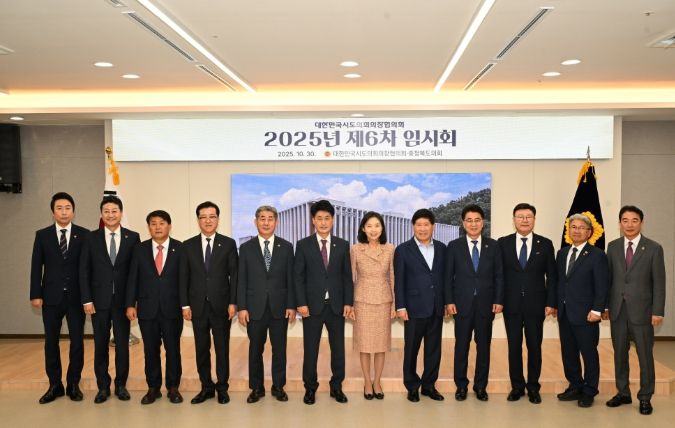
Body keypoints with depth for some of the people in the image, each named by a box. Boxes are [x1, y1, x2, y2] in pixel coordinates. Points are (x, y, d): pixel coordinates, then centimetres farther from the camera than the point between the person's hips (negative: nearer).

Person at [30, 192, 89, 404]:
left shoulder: (84, 235, -1)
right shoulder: (42, 235, 4)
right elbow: (36, 266, 3)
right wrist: (36, 294, -3)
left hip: (76, 297, -1)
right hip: (51, 297, 1)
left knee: (77, 342, 4)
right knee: (51, 342, 8)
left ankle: (73, 384, 18)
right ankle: (55, 385, 20)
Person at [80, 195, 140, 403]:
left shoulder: (133, 237, 0)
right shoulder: (91, 238, 2)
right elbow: (84, 271, 1)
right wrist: (87, 300, -6)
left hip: (122, 300, 0)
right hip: (99, 300, 1)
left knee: (122, 344, 7)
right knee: (101, 345, 8)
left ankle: (121, 385, 20)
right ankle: (103, 386, 20)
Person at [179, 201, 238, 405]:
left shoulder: (228, 244, 1)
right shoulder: (188, 245, 6)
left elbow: (234, 275, -1)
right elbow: (183, 277, 5)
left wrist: (233, 302, -7)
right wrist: (185, 305, -1)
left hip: (221, 305, -2)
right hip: (198, 306, 2)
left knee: (222, 348, 5)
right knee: (201, 348, 8)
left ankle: (222, 387, 17)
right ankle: (206, 387, 20)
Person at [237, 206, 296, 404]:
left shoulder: (286, 247, 3)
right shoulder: (246, 248, 3)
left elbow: (291, 279, 2)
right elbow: (241, 280, 1)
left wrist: (292, 306, -3)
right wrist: (241, 307, -5)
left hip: (279, 308, 0)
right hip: (255, 308, 0)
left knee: (279, 349, 8)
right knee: (255, 350, 9)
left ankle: (278, 386, 22)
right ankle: (256, 388, 22)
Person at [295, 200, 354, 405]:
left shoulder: (342, 245, 5)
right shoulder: (303, 245, 0)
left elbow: (347, 276, 5)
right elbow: (298, 277, -2)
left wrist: (348, 303, -1)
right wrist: (301, 303, -9)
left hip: (337, 305, 2)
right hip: (312, 305, -1)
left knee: (338, 348, 8)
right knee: (310, 349, 6)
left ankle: (336, 386, 23)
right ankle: (310, 388, 21)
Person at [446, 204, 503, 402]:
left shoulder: (493, 245, 5)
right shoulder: (454, 246, 2)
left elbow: (499, 275, 5)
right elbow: (448, 276, 1)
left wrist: (499, 300, -3)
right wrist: (449, 301, -6)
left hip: (486, 304, 1)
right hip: (462, 303, -1)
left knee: (484, 346, 7)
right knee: (461, 346, 5)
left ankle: (481, 386, 19)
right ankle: (461, 386, 17)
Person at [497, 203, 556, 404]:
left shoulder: (545, 244, 2)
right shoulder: (503, 243, 2)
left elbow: (552, 276, 3)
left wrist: (550, 302, -3)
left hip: (535, 304, 0)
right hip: (511, 304, 0)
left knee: (535, 346, 7)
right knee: (514, 346, 7)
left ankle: (533, 388, 20)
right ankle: (517, 386, 20)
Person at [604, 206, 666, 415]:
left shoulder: (654, 248, -4)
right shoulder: (613, 246, 5)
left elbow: (659, 282, -5)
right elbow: (608, 278, 7)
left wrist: (658, 311, -9)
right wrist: (605, 305, 5)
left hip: (641, 311, -3)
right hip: (617, 310, 3)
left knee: (645, 355, 5)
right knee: (619, 353, 11)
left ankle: (645, 397, 18)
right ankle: (623, 393, 24)